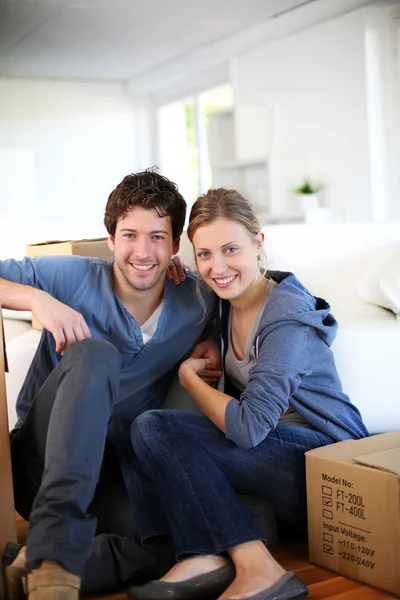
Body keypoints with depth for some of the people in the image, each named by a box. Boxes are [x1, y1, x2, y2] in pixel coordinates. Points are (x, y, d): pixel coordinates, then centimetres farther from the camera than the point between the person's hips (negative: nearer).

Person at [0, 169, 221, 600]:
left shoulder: (194, 302, 1)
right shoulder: (73, 278, -7)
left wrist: (211, 341, 0)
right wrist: (36, 298, -26)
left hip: (112, 474, 3)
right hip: (41, 459, -2)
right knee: (95, 353, -33)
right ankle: (56, 557, -40)